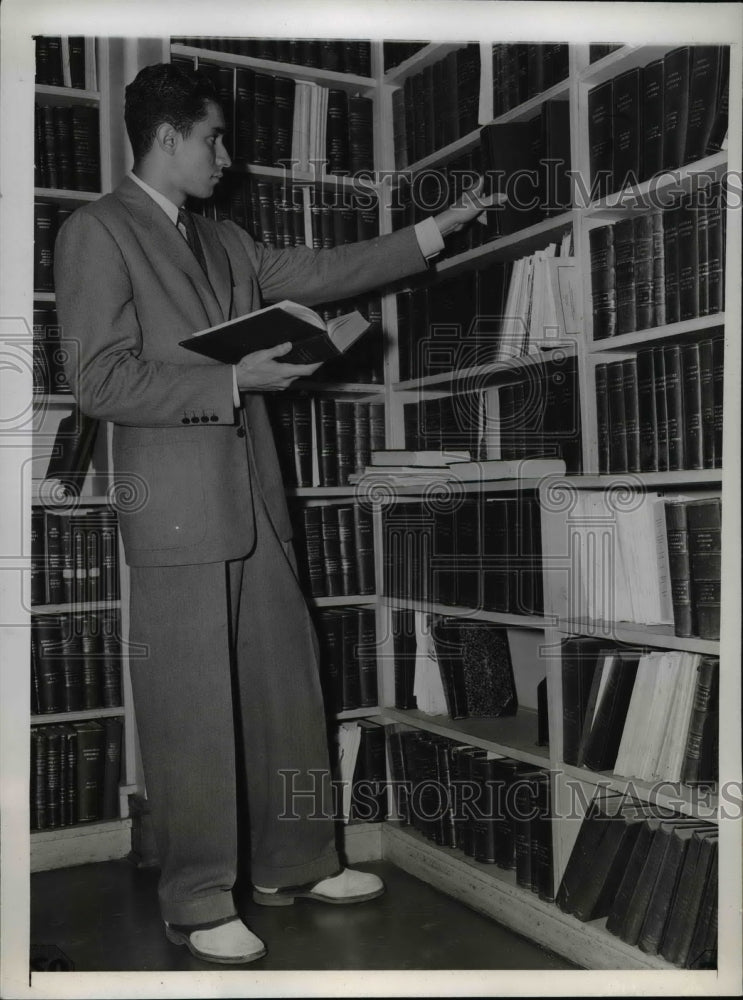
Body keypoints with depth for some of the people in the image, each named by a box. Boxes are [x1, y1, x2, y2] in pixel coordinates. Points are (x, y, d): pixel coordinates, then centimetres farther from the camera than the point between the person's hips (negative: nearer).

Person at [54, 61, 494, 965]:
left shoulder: (227, 244, 19)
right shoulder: (96, 232, -4)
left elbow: (321, 274, 20)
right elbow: (100, 381, -12)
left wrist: (435, 231, 19)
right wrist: (230, 382, -14)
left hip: (254, 503, 8)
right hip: (176, 516, -7)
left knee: (287, 689, 12)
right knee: (191, 714, -1)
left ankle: (295, 864, 27)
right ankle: (197, 904, 14)